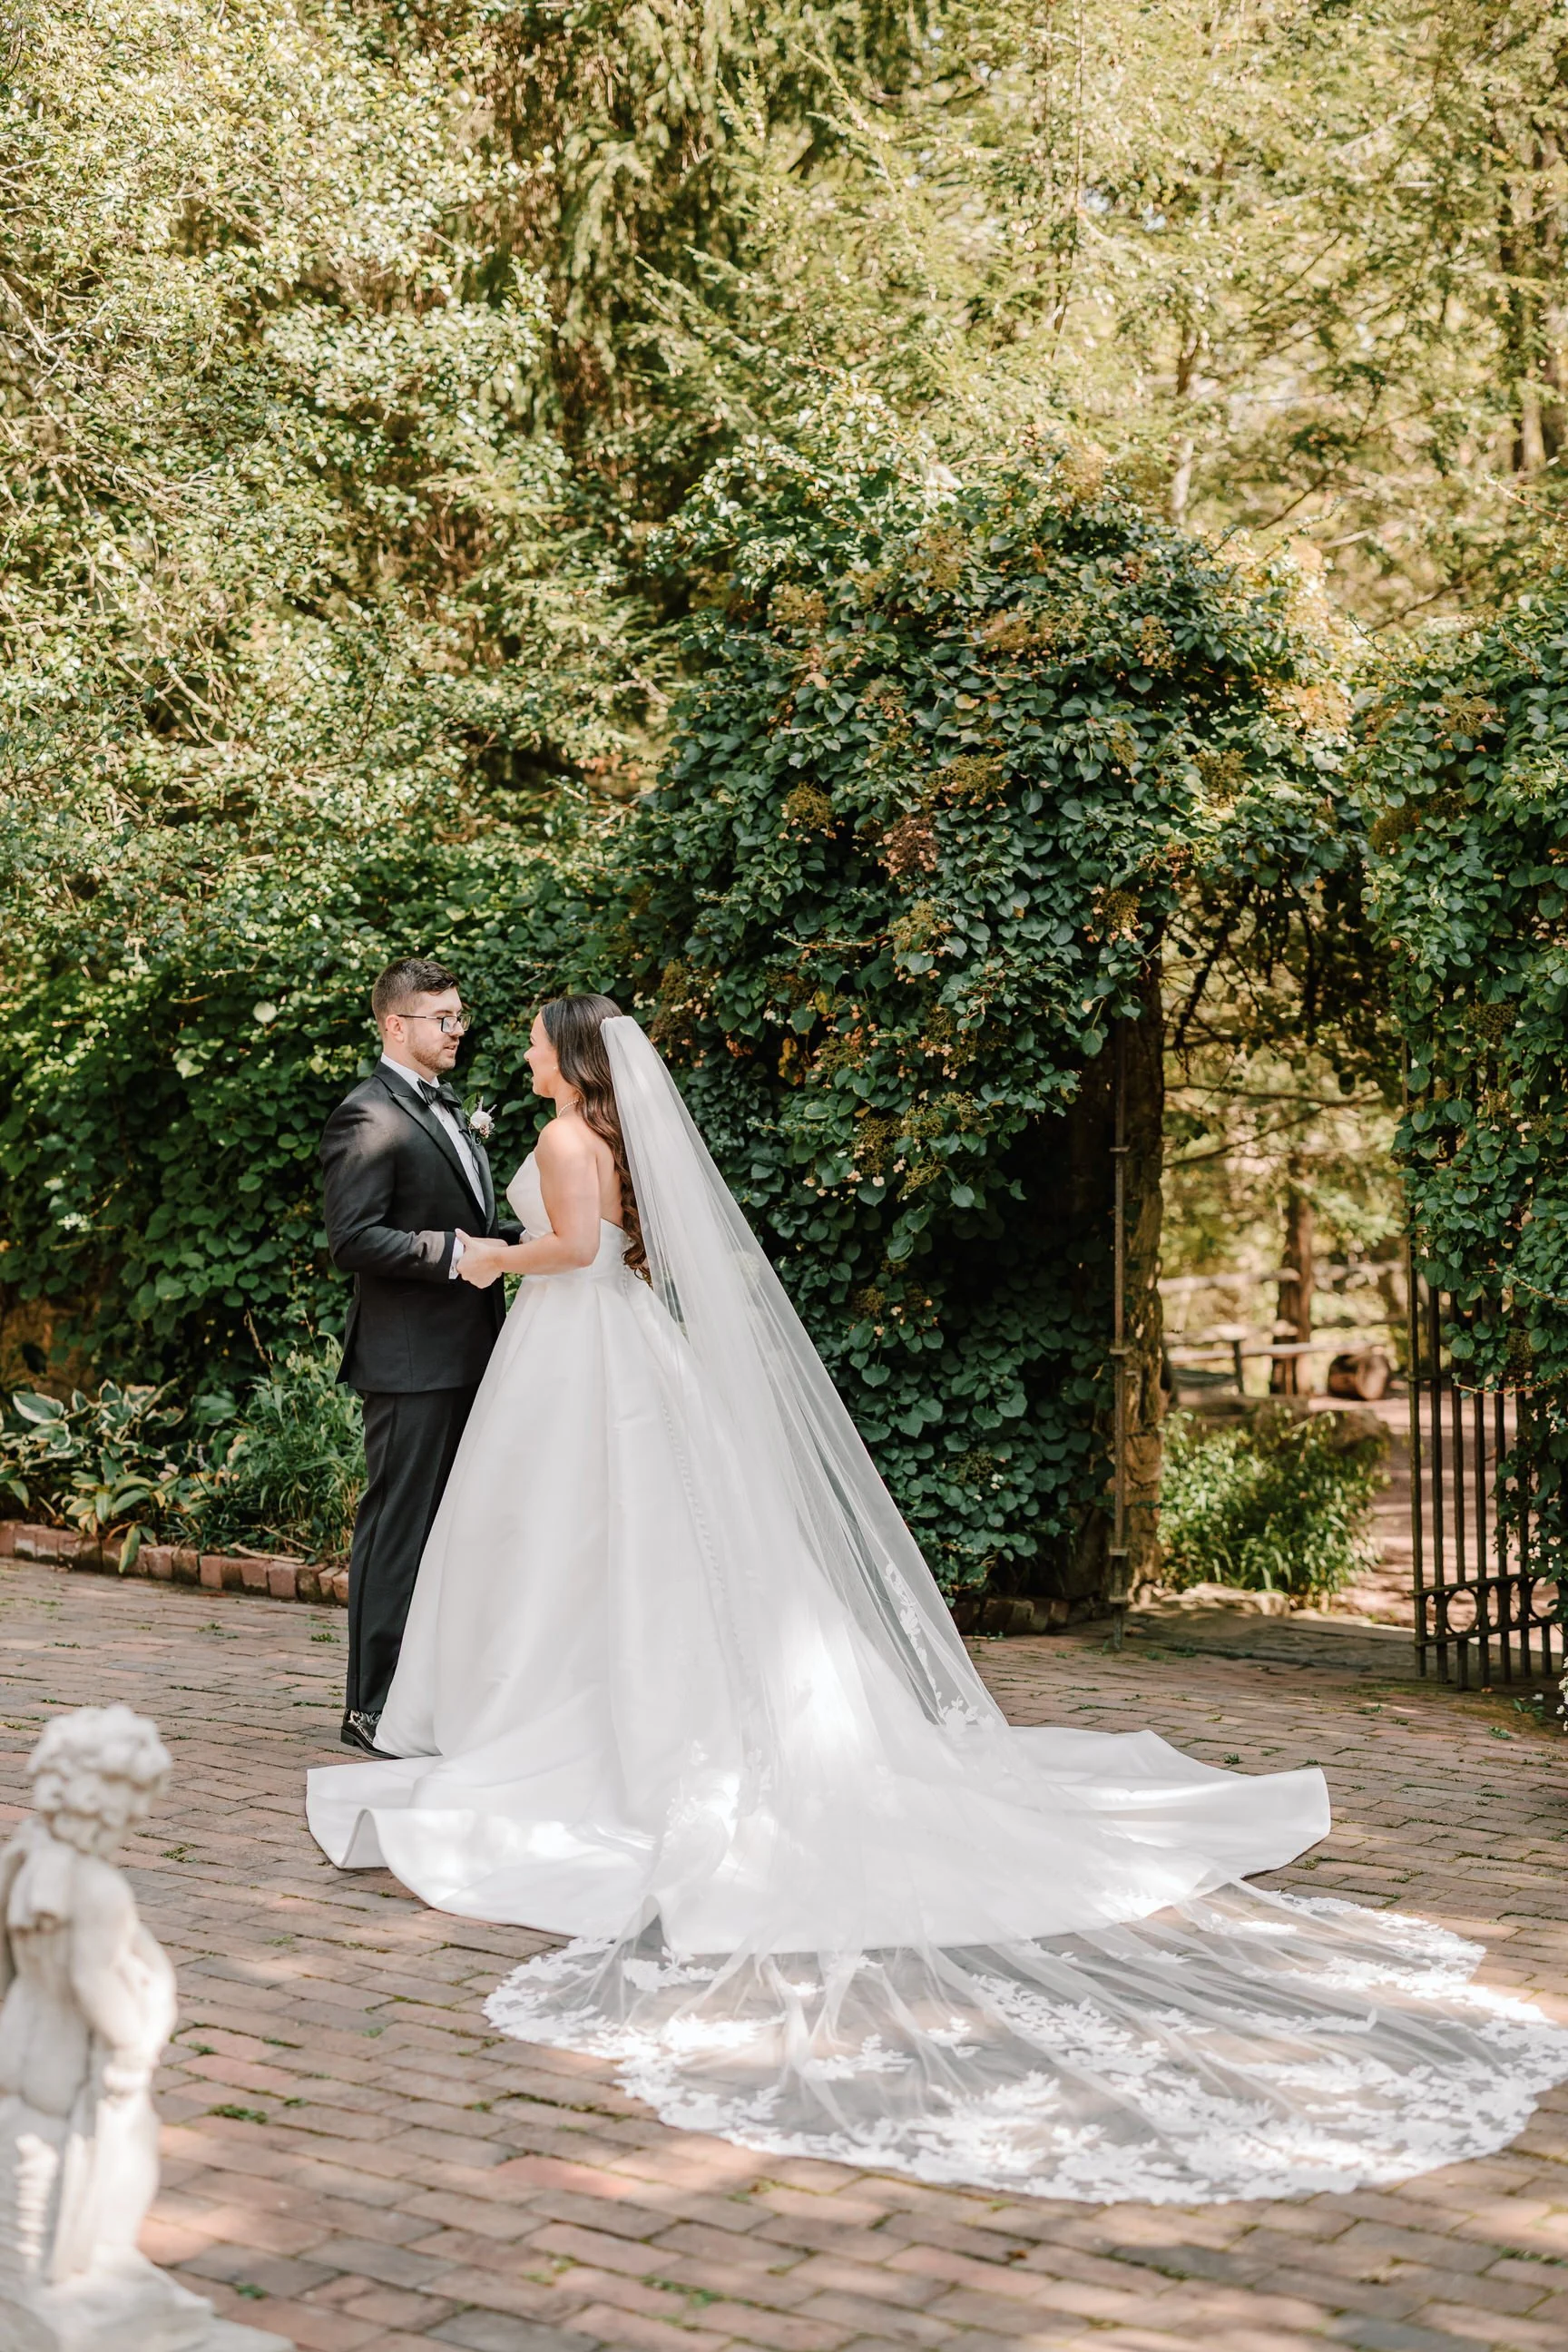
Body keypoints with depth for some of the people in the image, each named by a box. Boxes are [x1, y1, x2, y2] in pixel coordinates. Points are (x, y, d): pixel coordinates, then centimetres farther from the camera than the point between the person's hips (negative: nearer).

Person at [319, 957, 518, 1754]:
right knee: (398, 1529, -4)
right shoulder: (369, 1116, -12)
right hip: (410, 1358, -9)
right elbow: (352, 1241, -19)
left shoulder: (450, 1106, 18)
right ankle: (373, 1708, 4)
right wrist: (451, 1254, -22)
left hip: (467, 1352, 9)